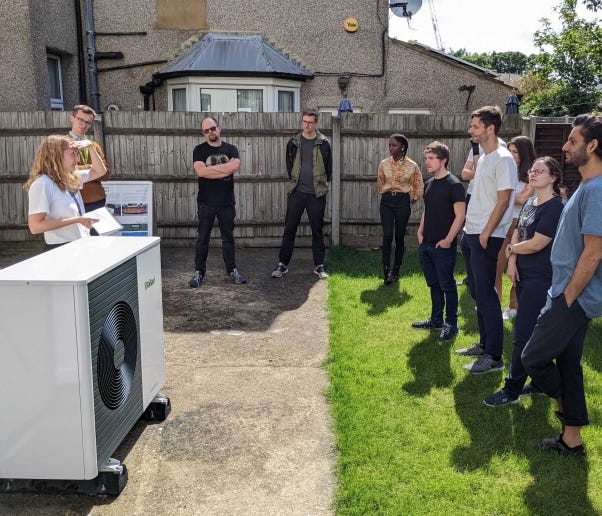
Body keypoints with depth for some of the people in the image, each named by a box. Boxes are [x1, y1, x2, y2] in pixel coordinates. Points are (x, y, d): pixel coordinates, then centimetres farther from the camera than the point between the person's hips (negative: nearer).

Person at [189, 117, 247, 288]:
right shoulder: (199, 150, 1)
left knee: (228, 237, 10)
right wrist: (224, 170, -12)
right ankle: (199, 272, 11)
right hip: (206, 202, -1)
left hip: (227, 202, 2)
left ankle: (232, 270, 20)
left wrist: (210, 168, -13)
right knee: (202, 238, 4)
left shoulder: (230, 149, 5)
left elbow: (234, 166, -15)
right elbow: (200, 171, -16)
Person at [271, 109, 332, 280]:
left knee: (317, 230, 6)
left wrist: (321, 184, 7)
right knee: (289, 228, 3)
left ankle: (319, 265, 15)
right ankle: (283, 264, 10)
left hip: (317, 194, -1)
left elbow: (328, 167, 7)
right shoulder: (293, 142, 5)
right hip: (296, 192, 1)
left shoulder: (323, 143, 0)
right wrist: (295, 181, 11)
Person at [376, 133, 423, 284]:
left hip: (403, 201, -1)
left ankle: (396, 270, 17)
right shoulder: (384, 164, 2)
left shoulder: (412, 166, -4)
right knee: (387, 235, -10)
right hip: (386, 201, 1)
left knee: (399, 237, 5)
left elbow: (419, 186, 7)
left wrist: (412, 200, 8)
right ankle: (386, 270, -5)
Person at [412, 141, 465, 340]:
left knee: (447, 285, 0)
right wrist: (421, 232, 10)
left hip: (444, 246, -7)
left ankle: (451, 324, 11)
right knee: (433, 284, 16)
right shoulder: (428, 184, 11)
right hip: (426, 245, 8)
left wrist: (448, 240, -17)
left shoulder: (454, 185, -12)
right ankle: (436, 320, 27)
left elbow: (460, 215, -14)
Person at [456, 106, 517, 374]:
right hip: (471, 233, 10)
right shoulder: (483, 157, 14)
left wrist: (485, 234, -18)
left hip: (487, 238, -10)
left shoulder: (503, 159, -14)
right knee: (477, 292, 16)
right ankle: (484, 344, 28)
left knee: (486, 296, -6)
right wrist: (469, 231, 15)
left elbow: (503, 202, -18)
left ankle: (494, 357, 2)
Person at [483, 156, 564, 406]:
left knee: (524, 336, -4)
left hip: (541, 279, -8)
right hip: (523, 275, 8)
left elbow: (536, 244, -19)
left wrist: (510, 249, -2)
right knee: (536, 333, 15)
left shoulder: (556, 207, -15)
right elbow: (516, 234, 12)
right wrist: (512, 262, -3)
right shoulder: (529, 203, 12)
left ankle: (512, 390, 5)